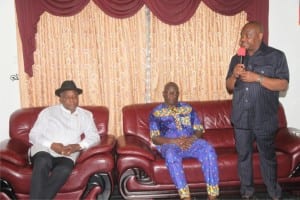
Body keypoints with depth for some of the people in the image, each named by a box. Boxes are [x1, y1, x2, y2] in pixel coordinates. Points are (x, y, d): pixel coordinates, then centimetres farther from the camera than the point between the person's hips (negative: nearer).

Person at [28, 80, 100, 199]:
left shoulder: (85, 115, 18)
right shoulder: (47, 112, 13)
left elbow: (94, 137, 8)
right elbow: (33, 135, 6)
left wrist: (78, 146, -12)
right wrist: (51, 145, -12)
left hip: (67, 155, 1)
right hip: (44, 150, 0)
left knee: (64, 170, -34)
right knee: (43, 162, -36)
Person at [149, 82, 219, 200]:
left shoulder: (188, 108, 18)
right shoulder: (156, 113, 9)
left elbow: (199, 130, 12)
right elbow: (155, 138, 0)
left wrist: (191, 139, -12)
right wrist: (174, 141, -16)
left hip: (191, 142, 3)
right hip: (169, 145, -2)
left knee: (208, 149, -28)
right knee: (171, 155, -38)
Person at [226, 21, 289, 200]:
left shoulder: (276, 56, -4)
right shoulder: (237, 59, 9)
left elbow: (283, 85, -11)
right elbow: (229, 88, 12)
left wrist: (257, 78, -20)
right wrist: (234, 75, -10)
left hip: (264, 119, -3)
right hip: (241, 119, 4)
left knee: (268, 156, 9)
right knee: (243, 155, 12)